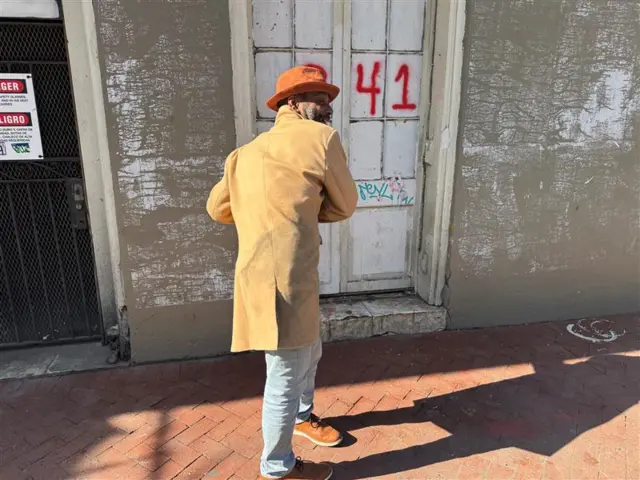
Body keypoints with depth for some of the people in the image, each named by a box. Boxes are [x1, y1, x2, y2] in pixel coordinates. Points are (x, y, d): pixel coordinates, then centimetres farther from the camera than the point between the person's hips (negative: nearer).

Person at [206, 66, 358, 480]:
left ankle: (303, 416, 53)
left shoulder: (248, 151, 16)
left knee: (310, 355, 29)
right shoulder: (320, 138, -8)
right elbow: (345, 205, 0)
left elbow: (218, 208, 19)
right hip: (281, 283, -9)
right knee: (286, 378, 8)